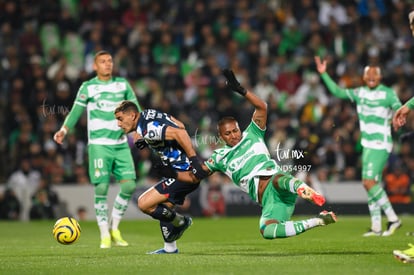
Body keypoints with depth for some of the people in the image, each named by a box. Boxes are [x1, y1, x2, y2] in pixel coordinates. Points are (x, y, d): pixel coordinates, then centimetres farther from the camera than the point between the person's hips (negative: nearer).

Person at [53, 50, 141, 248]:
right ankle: (104, 235, 3)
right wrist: (64, 130, -16)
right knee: (101, 188, -8)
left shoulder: (122, 84, 11)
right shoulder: (87, 87, 2)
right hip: (99, 144, -3)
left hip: (121, 144, 3)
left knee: (129, 185, -7)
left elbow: (134, 108, 13)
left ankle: (114, 228, 10)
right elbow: (76, 111, -3)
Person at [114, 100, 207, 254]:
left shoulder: (147, 130, -20)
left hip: (184, 172, -11)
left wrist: (193, 160, -31)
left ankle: (180, 222, 8)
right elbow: (180, 126, 17)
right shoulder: (148, 114, 10)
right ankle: (170, 248, 29)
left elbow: (179, 133, -30)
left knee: (144, 204, -10)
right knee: (164, 206, 21)